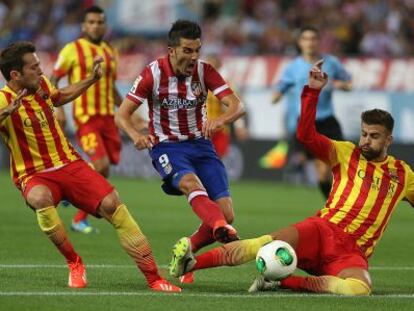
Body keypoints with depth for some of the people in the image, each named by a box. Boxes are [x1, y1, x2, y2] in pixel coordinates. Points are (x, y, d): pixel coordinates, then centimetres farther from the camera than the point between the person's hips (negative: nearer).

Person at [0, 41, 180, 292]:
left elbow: (60, 97, 31)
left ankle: (153, 278, -9)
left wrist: (92, 79, 25)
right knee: (40, 199, -40)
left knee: (112, 204, -13)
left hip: (70, 164, 6)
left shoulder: (42, 85, 6)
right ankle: (74, 264, -17)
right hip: (35, 176, -6)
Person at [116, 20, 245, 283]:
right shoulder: (153, 74, -10)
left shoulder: (204, 71, -5)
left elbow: (238, 106, -15)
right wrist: (136, 136, -31)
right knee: (192, 183, -37)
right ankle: (222, 230, -63)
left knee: (226, 214, -10)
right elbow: (122, 115, -8)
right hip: (167, 146, -3)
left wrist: (219, 121, -38)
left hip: (200, 144, 3)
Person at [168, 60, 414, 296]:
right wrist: (313, 91, -10)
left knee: (360, 289, -37)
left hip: (353, 254, 1)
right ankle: (191, 264, -35)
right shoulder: (347, 154, 11)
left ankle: (284, 282, -29)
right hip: (324, 229, -1)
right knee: (269, 243, -32)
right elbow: (306, 135, -2)